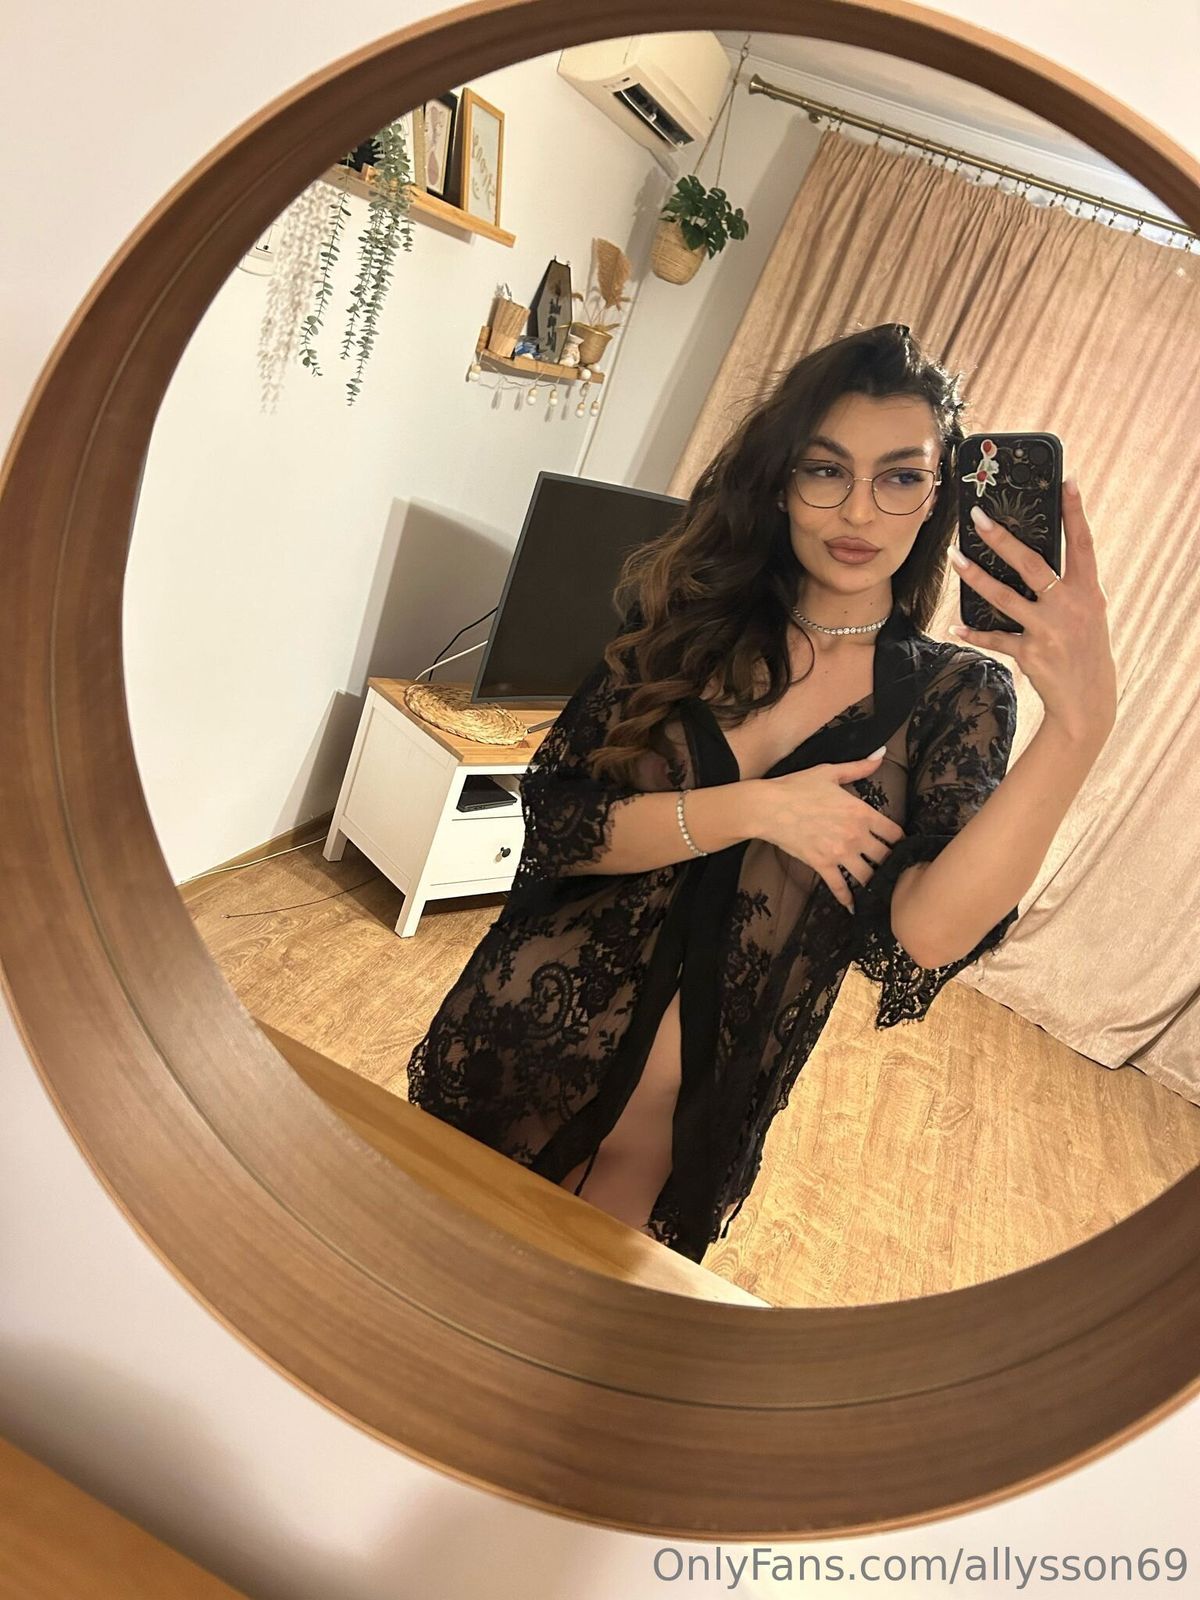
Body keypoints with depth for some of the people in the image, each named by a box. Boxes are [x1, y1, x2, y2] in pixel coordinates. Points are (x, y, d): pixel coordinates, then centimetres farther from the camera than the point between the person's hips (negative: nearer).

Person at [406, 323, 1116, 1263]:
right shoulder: (692, 623, -5)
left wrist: (1081, 725, -34)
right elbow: (553, 824, -12)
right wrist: (753, 808, -23)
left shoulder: (956, 694, -7)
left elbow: (924, 932, -23)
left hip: (692, 1118, -1)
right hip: (518, 1056, 1)